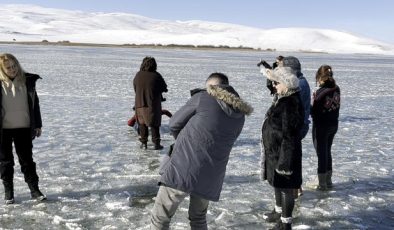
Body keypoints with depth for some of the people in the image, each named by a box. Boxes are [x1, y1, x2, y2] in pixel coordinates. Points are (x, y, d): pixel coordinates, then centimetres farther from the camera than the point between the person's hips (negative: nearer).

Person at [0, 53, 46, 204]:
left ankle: (34, 189, 14)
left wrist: (38, 125, 7)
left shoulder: (27, 81, 0)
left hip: (24, 128, 1)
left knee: (27, 160, 7)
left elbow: (34, 104, 7)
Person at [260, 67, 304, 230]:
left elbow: (289, 136, -25)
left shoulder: (291, 104, -24)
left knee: (286, 187, 3)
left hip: (284, 153, -10)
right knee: (277, 184, 24)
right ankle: (279, 212, 43)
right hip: (275, 151, 10)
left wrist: (285, 160, -23)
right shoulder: (283, 99, 8)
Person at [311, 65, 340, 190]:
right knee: (327, 152, 19)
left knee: (321, 154, 5)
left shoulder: (321, 92, -22)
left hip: (321, 126, -6)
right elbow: (337, 106, 7)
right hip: (333, 124, 7)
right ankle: (328, 181, 29)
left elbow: (315, 112, -15)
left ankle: (322, 184, 14)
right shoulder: (336, 89, -1)